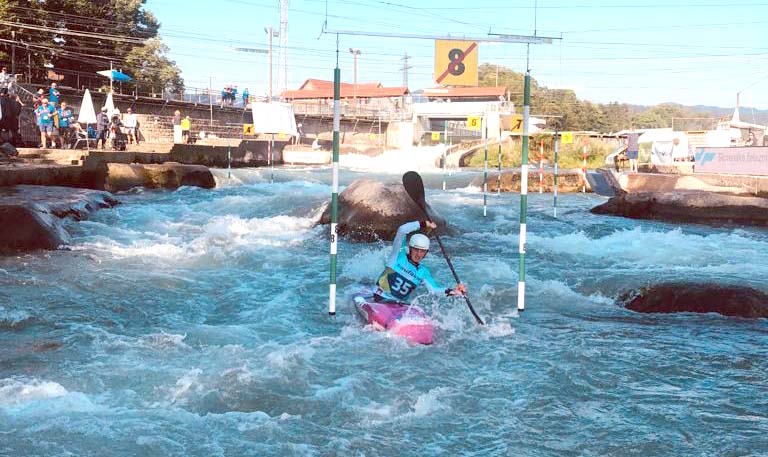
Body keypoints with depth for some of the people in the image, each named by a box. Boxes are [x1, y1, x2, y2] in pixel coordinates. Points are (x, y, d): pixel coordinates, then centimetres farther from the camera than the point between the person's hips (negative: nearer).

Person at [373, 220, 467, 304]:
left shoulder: (423, 272, 9)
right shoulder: (399, 256, -5)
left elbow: (433, 289, -5)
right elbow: (402, 230, -17)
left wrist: (451, 291, -22)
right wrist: (423, 224, -15)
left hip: (401, 304, 5)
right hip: (381, 299, -5)